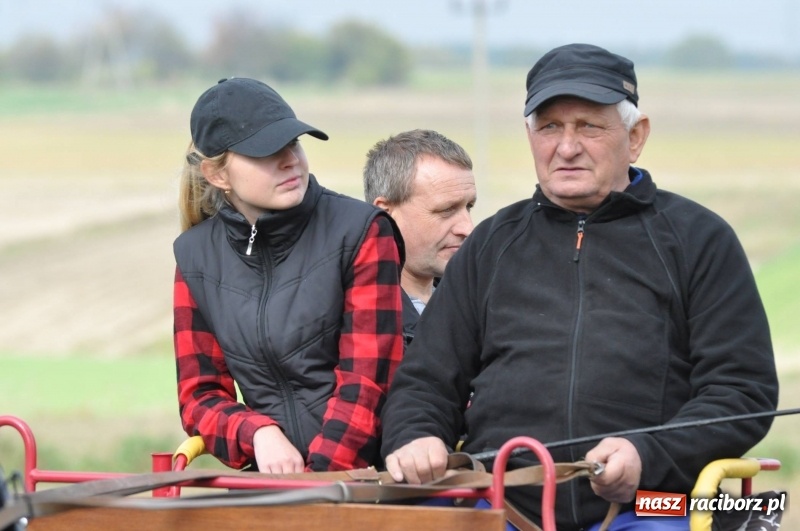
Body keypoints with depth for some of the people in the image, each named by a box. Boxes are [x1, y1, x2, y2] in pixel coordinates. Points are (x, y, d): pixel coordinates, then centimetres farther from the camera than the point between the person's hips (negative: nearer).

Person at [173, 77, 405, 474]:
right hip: (270, 483, 3)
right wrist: (258, 433, -9)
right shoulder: (197, 256, 11)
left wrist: (322, 480, -16)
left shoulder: (361, 232, 1)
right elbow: (199, 395, 12)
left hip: (360, 475, -3)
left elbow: (367, 383, -5)